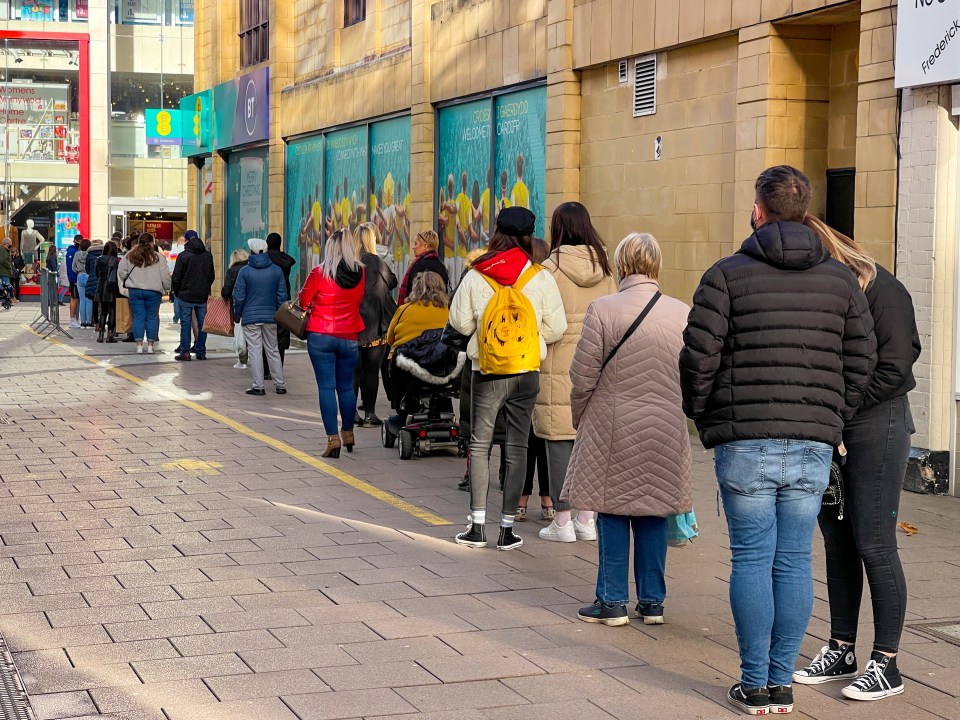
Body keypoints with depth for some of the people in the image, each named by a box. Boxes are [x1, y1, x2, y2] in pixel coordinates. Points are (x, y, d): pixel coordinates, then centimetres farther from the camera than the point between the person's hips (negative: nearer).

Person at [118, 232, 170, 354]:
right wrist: (167, 288, 12)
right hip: (153, 292, -2)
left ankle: (139, 345, 3)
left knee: (138, 317, 6)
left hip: (135, 291, 2)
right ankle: (150, 344, 9)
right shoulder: (158, 257, -5)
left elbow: (121, 272, 5)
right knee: (152, 318, 8)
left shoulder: (129, 256, 2)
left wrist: (128, 282, 20)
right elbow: (165, 276, -3)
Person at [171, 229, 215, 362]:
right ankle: (201, 352, 10)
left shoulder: (183, 256, -10)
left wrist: (175, 290, 7)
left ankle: (185, 352, -1)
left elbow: (176, 277, -8)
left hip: (185, 296, -4)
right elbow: (212, 276, 11)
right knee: (202, 324, 8)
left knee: (185, 324, 1)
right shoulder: (208, 256, 4)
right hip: (202, 296, 4)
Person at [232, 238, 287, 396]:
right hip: (270, 317, 3)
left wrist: (237, 315, 9)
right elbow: (282, 295, 4)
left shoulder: (245, 271, -7)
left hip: (250, 318, -3)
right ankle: (280, 384, 13)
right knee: (272, 350, 12)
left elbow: (239, 297, -5)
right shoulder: (276, 271, 1)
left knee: (254, 350, 1)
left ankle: (258, 386, 0)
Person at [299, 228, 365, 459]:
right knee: (346, 386, 15)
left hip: (320, 336, -3)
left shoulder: (319, 273, -11)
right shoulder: (360, 273, -2)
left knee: (326, 387, -1)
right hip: (349, 338, 3)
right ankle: (348, 434, 28)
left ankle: (333, 438, -6)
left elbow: (304, 302, -1)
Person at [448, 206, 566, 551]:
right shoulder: (541, 278, -7)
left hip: (487, 372, 0)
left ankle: (477, 526, 7)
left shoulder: (475, 277, -6)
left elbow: (460, 323, 0)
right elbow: (555, 329, -3)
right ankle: (507, 528, 9)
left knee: (479, 444, 9)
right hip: (527, 371, 0)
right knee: (517, 447, 6)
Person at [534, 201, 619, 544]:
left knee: (559, 442, 1)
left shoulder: (550, 269, -9)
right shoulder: (605, 267, 5)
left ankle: (563, 522, 5)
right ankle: (587, 519, 15)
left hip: (559, 368, -5)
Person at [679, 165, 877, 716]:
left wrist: (703, 417, 9)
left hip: (744, 443, -3)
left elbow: (699, 357, -6)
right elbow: (863, 360, 8)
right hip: (814, 445, 3)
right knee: (795, 561, 7)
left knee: (752, 560, 3)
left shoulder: (728, 275, -3)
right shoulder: (842, 280, 8)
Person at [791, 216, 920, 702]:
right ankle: (841, 651, 21)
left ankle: (886, 665, 3)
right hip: (828, 432, 7)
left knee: (874, 544, -4)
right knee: (837, 541, 11)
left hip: (876, 425, -7)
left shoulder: (881, 291, -13)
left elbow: (894, 370, -16)